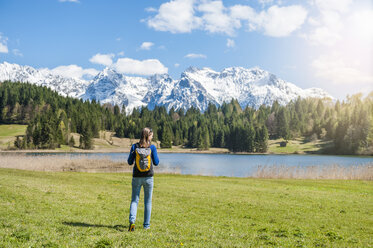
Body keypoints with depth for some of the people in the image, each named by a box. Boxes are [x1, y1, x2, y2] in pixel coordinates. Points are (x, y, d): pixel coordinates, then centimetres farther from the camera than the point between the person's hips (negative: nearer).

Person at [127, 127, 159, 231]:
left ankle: (132, 221, -12)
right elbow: (156, 162, -2)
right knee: (148, 201, 13)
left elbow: (130, 162, 1)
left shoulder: (135, 147, -5)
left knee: (134, 200, 9)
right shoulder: (152, 147, -8)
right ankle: (146, 225, 19)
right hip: (148, 177, 0)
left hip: (137, 177, 1)